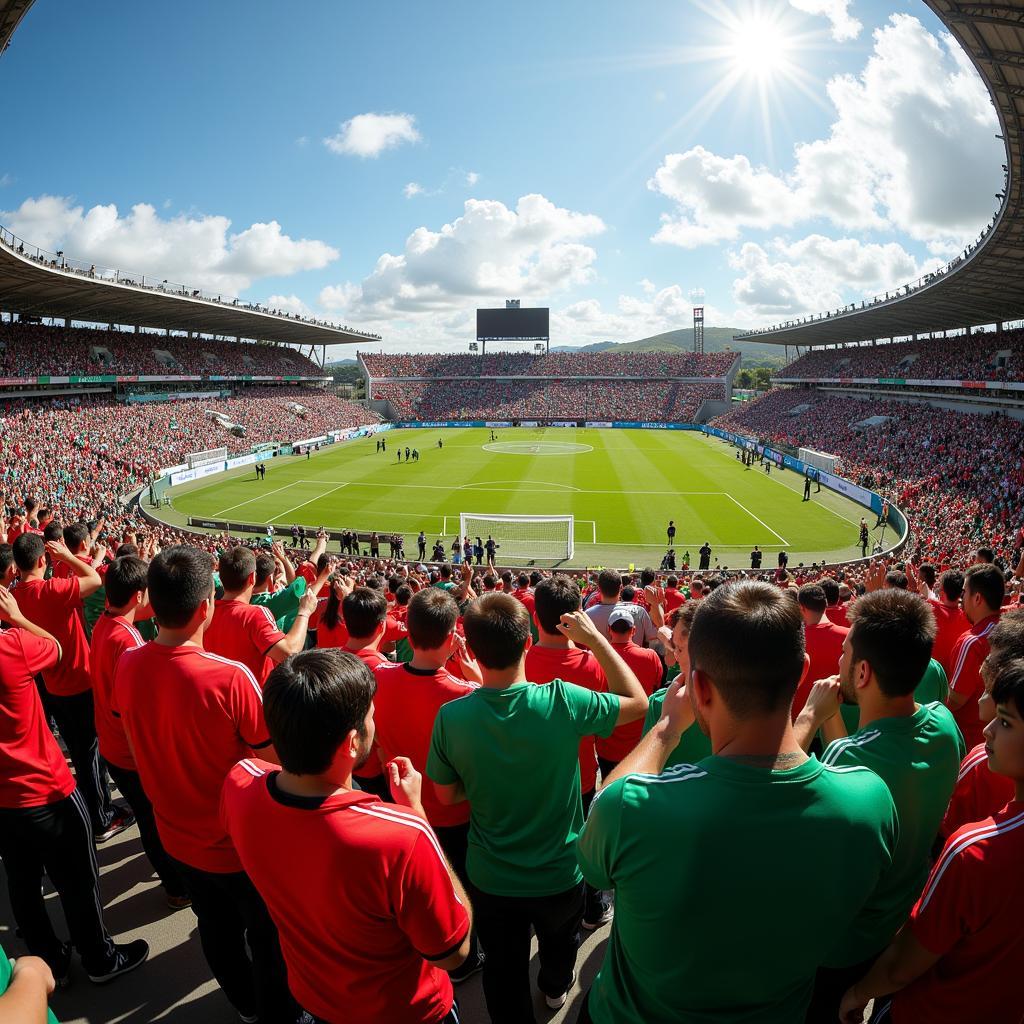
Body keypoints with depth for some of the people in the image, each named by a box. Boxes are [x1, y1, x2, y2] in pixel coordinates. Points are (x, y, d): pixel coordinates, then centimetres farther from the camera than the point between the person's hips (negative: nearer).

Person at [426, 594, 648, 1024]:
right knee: (559, 941, 35)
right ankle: (555, 989, 63)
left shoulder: (451, 716, -24)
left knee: (504, 973, 25)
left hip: (491, 879, -1)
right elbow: (638, 702, -13)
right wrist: (595, 640, -12)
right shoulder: (562, 701, -30)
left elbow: (447, 795, -8)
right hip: (559, 876, 2)